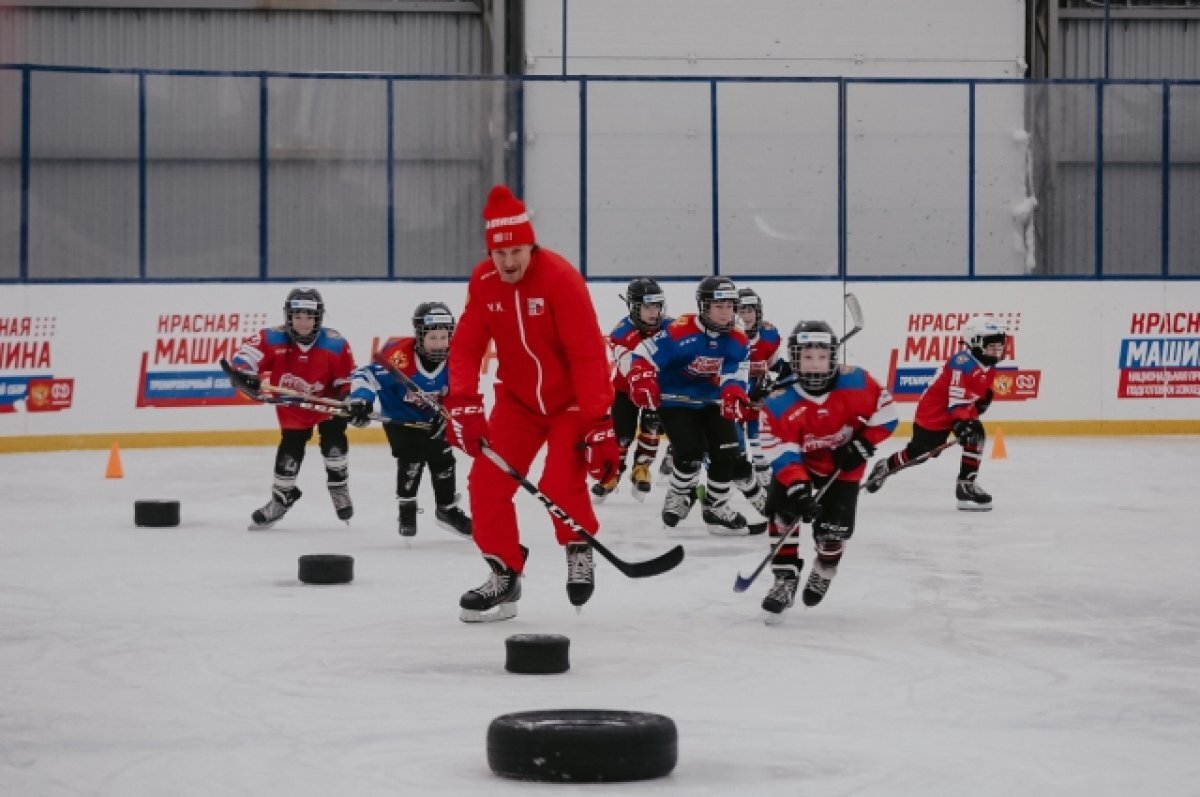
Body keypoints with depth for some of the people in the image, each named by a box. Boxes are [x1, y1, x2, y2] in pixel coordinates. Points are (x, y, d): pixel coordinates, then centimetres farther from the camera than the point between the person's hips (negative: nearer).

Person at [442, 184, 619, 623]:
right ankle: (504, 575, 10)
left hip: (571, 398, -5)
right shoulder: (482, 282, -9)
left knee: (560, 484, -20)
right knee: (487, 482, -4)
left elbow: (588, 354, -28)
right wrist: (463, 405, -18)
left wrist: (599, 425, -30)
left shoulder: (561, 278, -26)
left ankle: (579, 550, 9)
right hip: (518, 398, 5)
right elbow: (466, 346, -4)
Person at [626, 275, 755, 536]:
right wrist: (642, 382, -39)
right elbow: (645, 355, -23)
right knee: (690, 452, -17)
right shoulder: (679, 332, -25)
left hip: (711, 402, 5)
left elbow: (734, 375, -17)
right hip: (675, 401, -5)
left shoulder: (737, 341, -9)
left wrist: (734, 395, -38)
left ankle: (715, 506, 17)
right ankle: (678, 496, 15)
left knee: (727, 453, -5)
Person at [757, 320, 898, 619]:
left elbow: (886, 414, -9)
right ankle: (785, 579, -9)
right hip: (799, 466, 0)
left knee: (833, 531, -6)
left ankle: (823, 572, 28)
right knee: (782, 510, -21)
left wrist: (862, 444, -19)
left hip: (843, 467, 0)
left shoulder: (855, 383, -22)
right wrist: (798, 488, -40)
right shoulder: (779, 403, -25)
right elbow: (781, 453, -27)